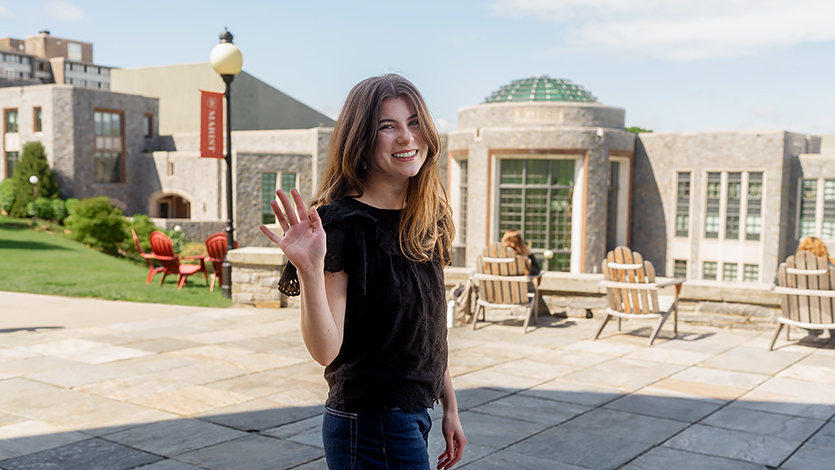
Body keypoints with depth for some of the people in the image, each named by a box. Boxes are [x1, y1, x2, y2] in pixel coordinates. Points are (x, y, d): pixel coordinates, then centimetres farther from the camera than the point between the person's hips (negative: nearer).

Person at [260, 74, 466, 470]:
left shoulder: (425, 221, 5)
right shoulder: (343, 224, -17)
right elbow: (325, 350, -21)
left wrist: (450, 407, 16)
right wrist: (309, 270, -34)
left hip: (413, 417, 7)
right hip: (371, 430, -7)